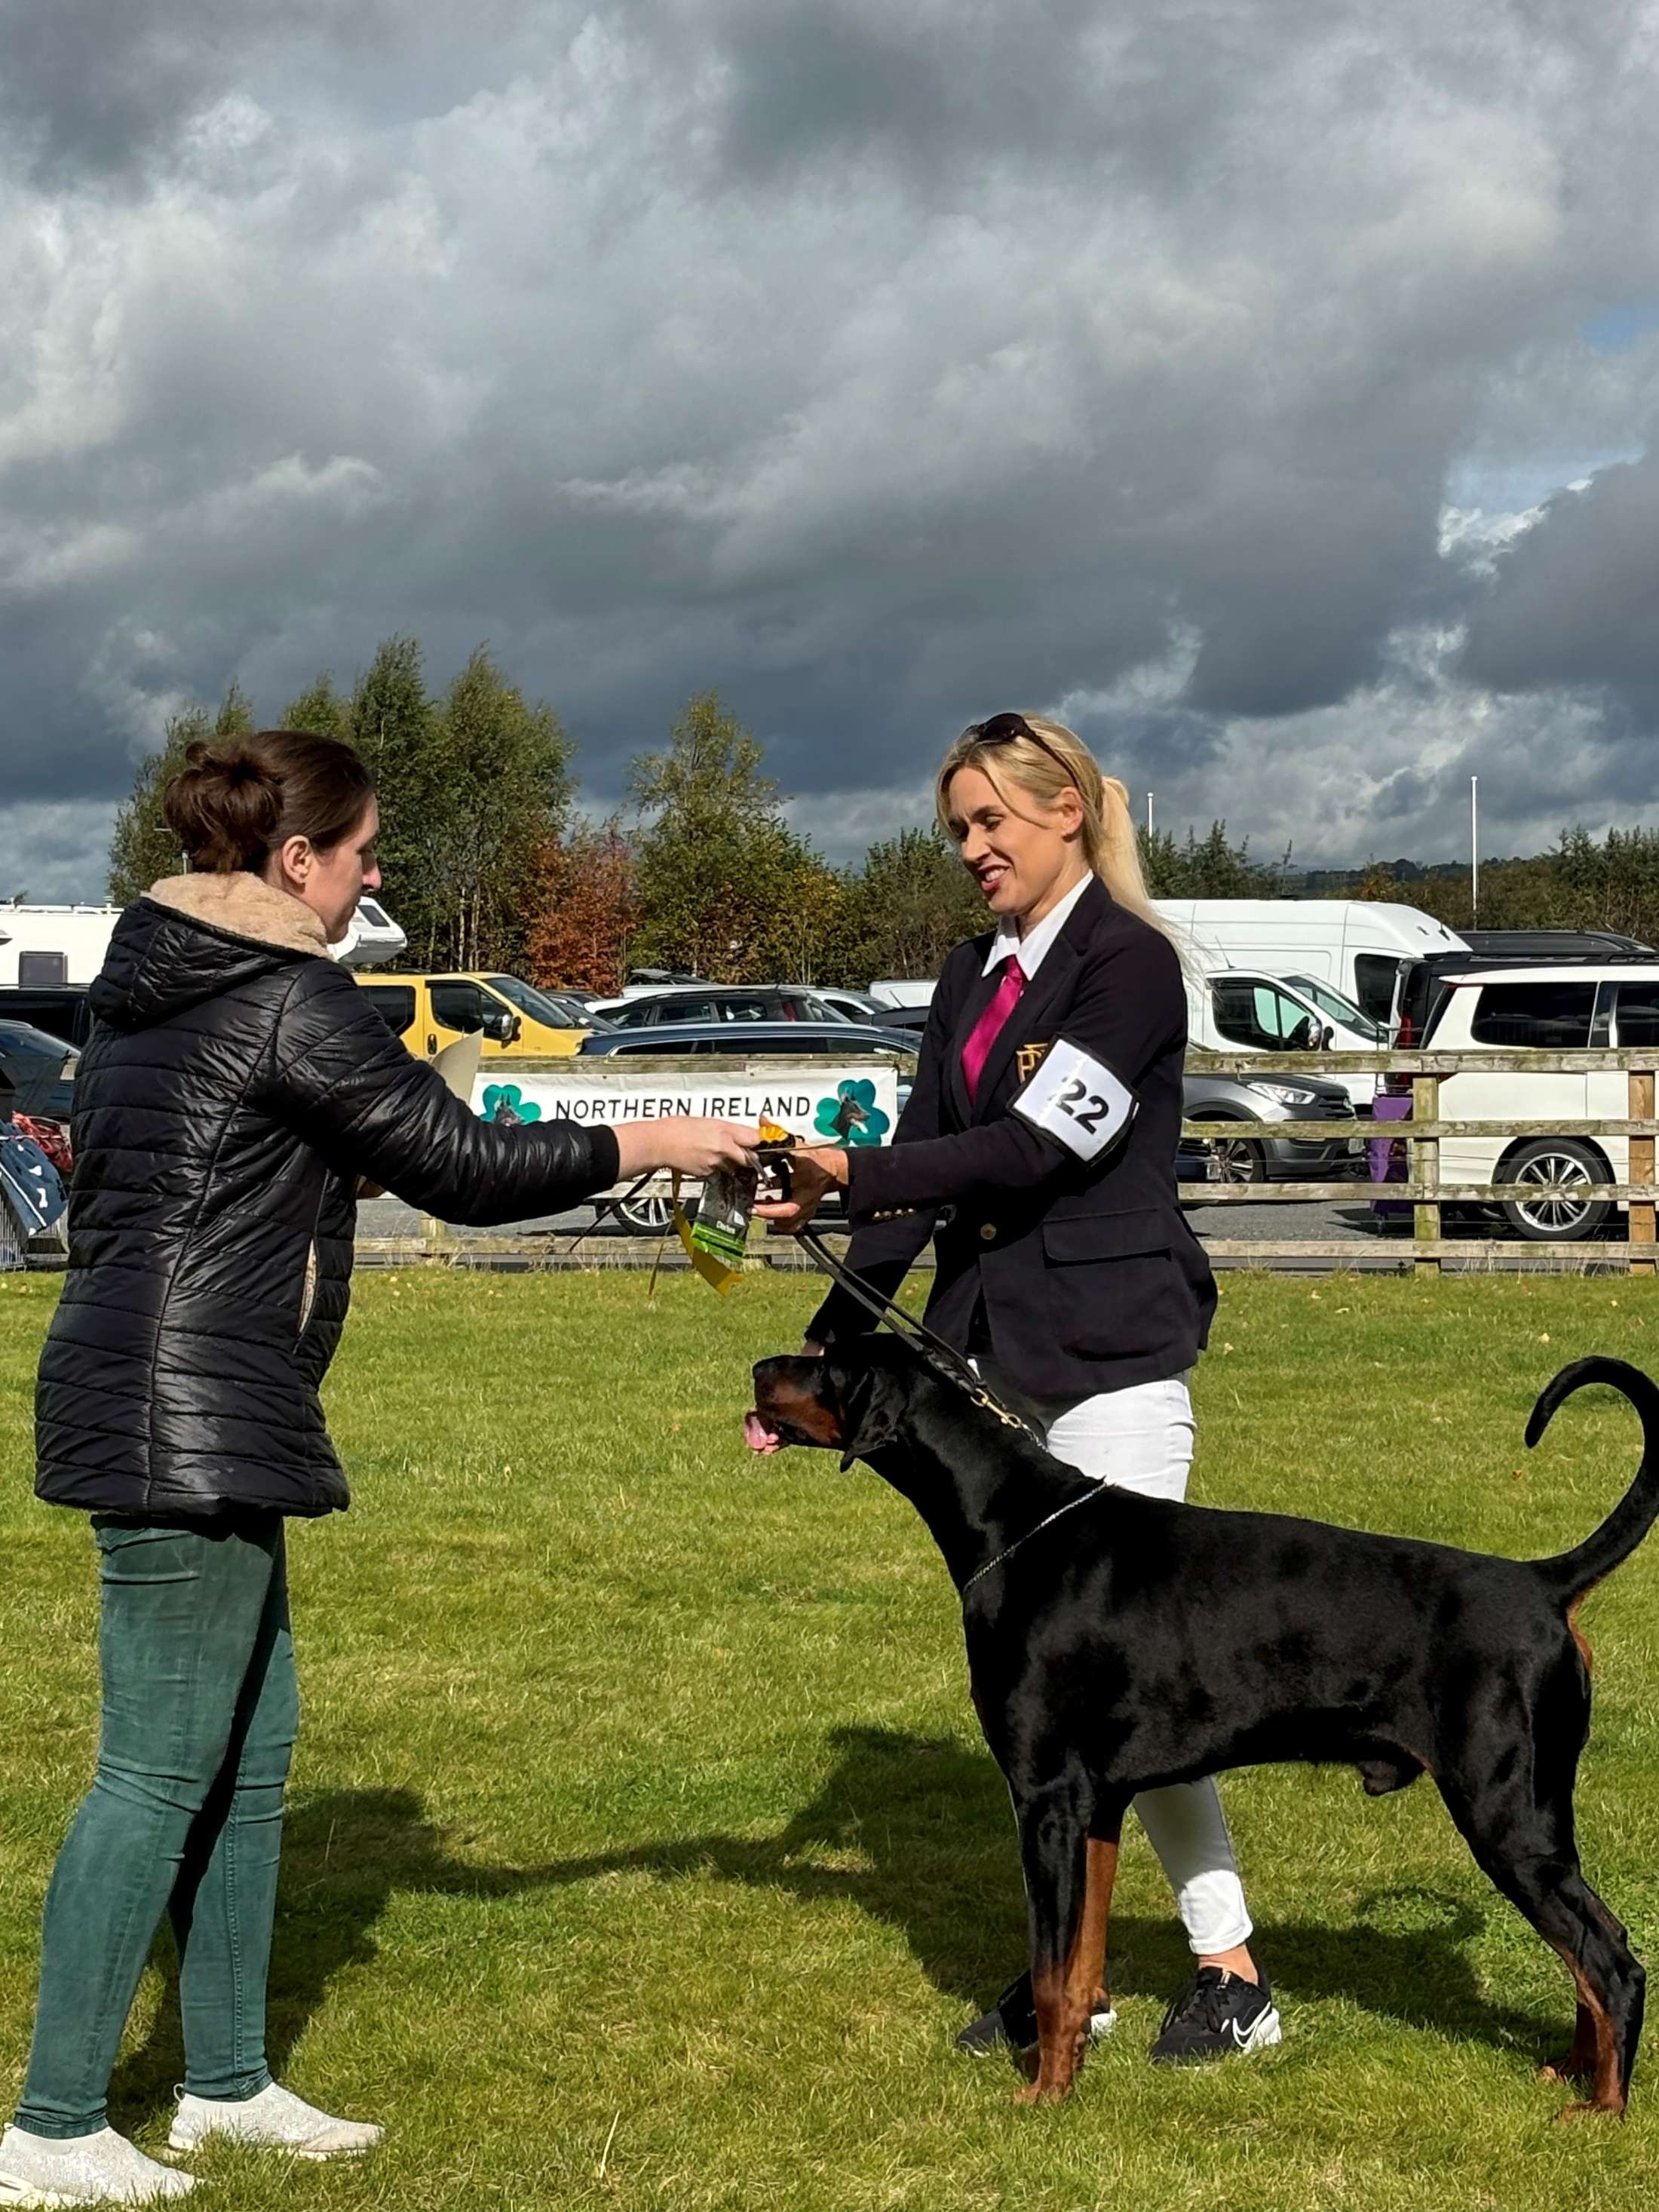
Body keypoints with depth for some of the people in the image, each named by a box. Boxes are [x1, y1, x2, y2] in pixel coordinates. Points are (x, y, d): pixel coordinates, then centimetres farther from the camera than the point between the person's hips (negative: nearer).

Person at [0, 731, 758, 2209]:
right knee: (161, 1771, -5)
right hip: (192, 1422, -10)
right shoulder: (294, 1001, -14)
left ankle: (226, 2082, 25)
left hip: (156, 1402, 10)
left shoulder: (146, 986, 15)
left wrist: (354, 1155, 22)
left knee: (250, 1746, 16)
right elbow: (462, 1169, -11)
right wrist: (651, 1145, -1)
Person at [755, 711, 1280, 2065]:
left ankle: (1234, 1973, 5)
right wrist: (831, 1345, 8)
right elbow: (931, 1168, 13)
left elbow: (1035, 1150, -19)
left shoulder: (1128, 963, -9)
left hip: (1110, 1355, -7)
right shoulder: (973, 979, 14)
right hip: (989, 1356, 8)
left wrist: (851, 1178, -22)